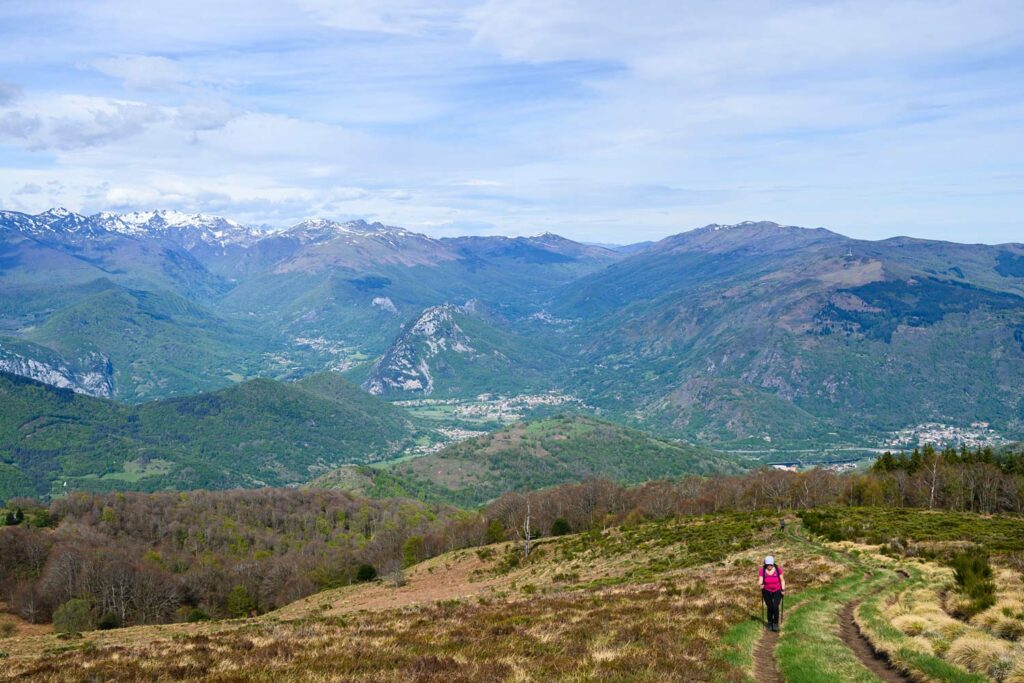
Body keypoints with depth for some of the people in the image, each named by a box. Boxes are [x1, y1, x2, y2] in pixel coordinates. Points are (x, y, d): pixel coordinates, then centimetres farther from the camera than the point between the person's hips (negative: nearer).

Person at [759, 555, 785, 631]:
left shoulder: (778, 569, -17)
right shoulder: (762, 570, -19)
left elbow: (782, 580, -4)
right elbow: (759, 582, -22)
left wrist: (783, 590, -10)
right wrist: (760, 585, -43)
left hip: (777, 591, 0)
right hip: (767, 592, 0)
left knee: (775, 607, -15)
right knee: (770, 607, -6)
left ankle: (776, 623, 4)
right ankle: (770, 623, 19)